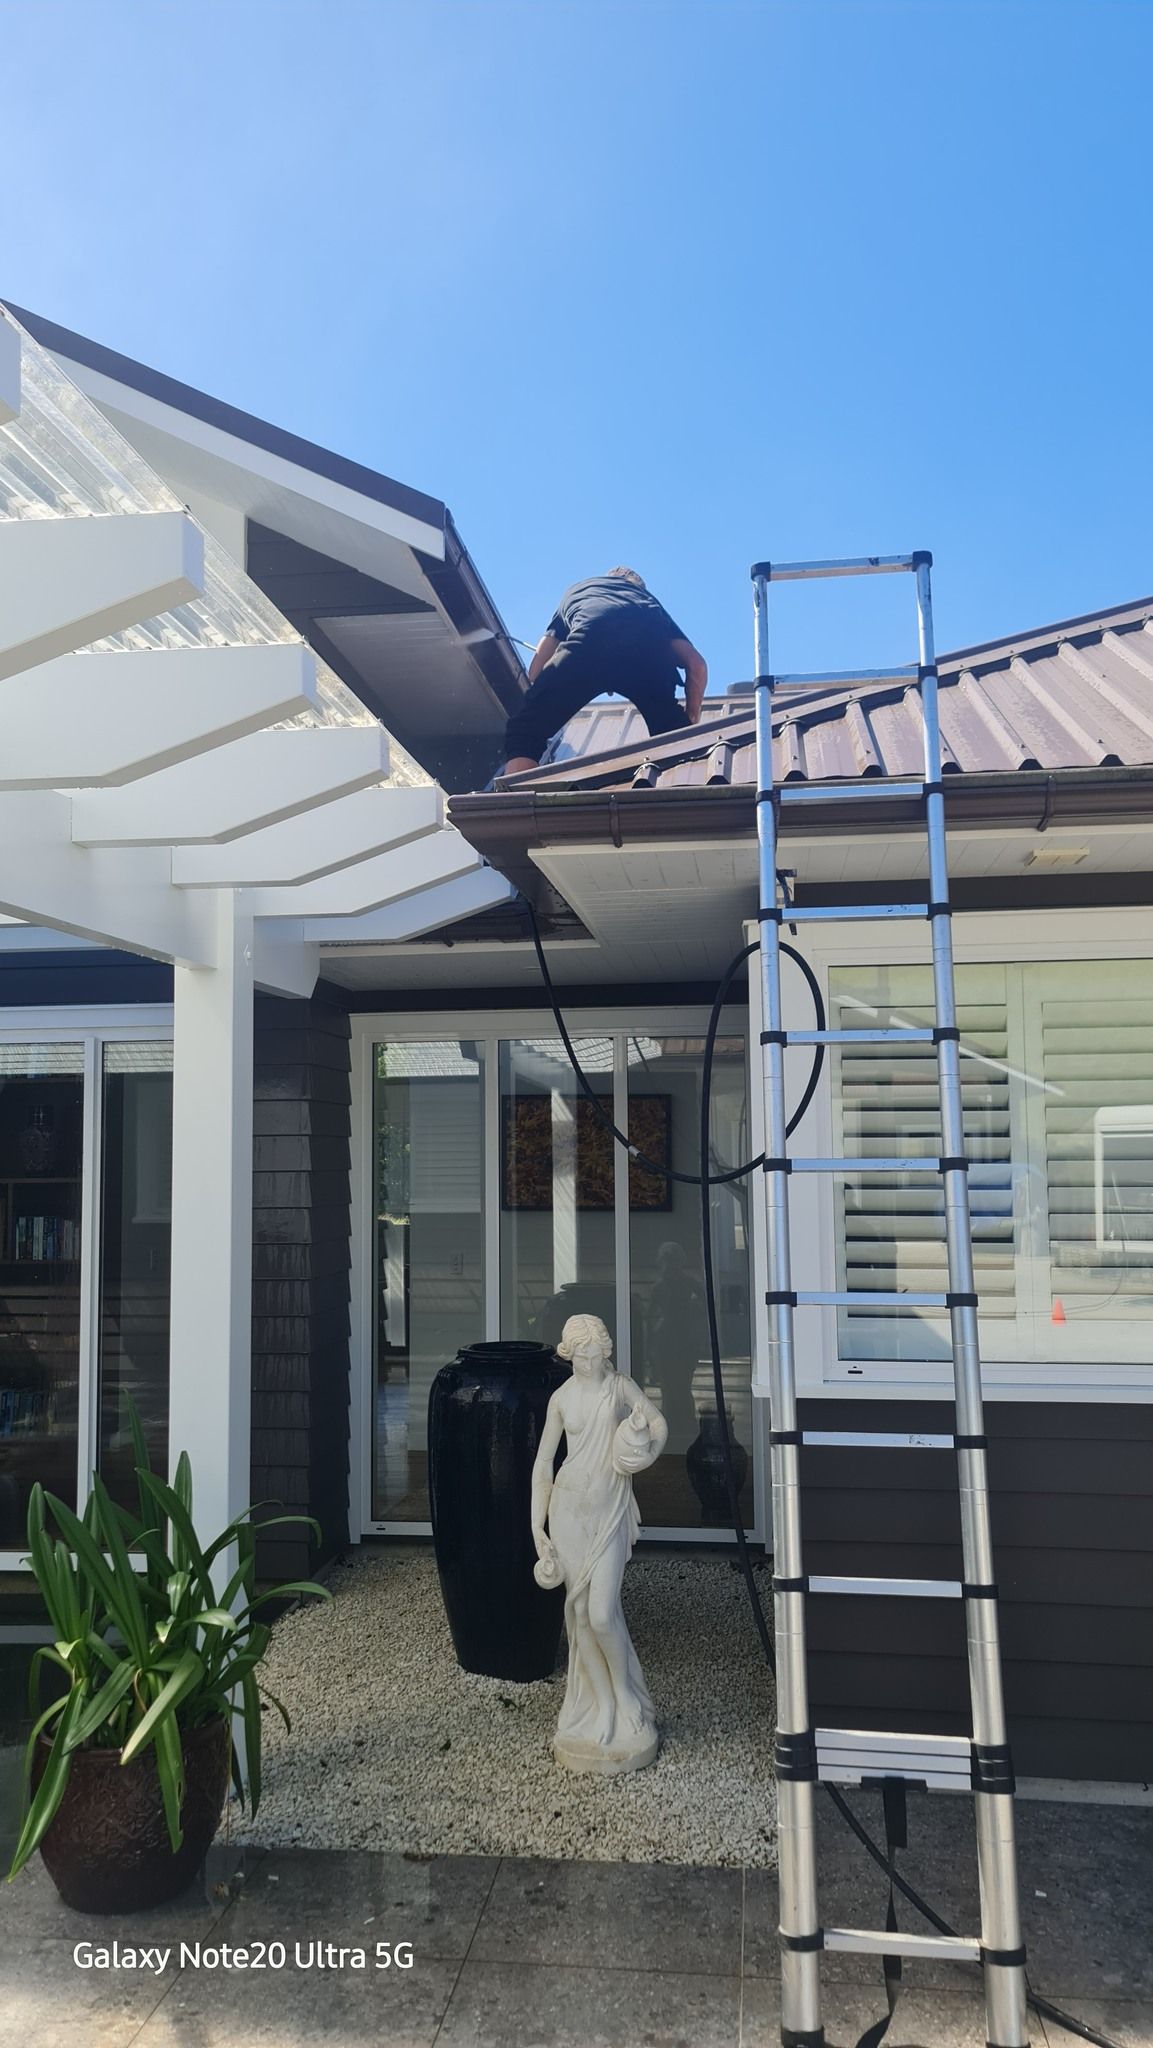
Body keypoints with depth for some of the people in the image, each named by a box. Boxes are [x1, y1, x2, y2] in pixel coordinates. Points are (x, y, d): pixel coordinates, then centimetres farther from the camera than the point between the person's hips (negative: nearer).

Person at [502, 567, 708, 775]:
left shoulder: (578, 590, 44)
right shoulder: (648, 600, 43)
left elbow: (537, 667, 33)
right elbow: (696, 666, 27)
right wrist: (690, 725, 36)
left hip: (590, 641, -1)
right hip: (650, 648, 1)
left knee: (524, 733, 7)